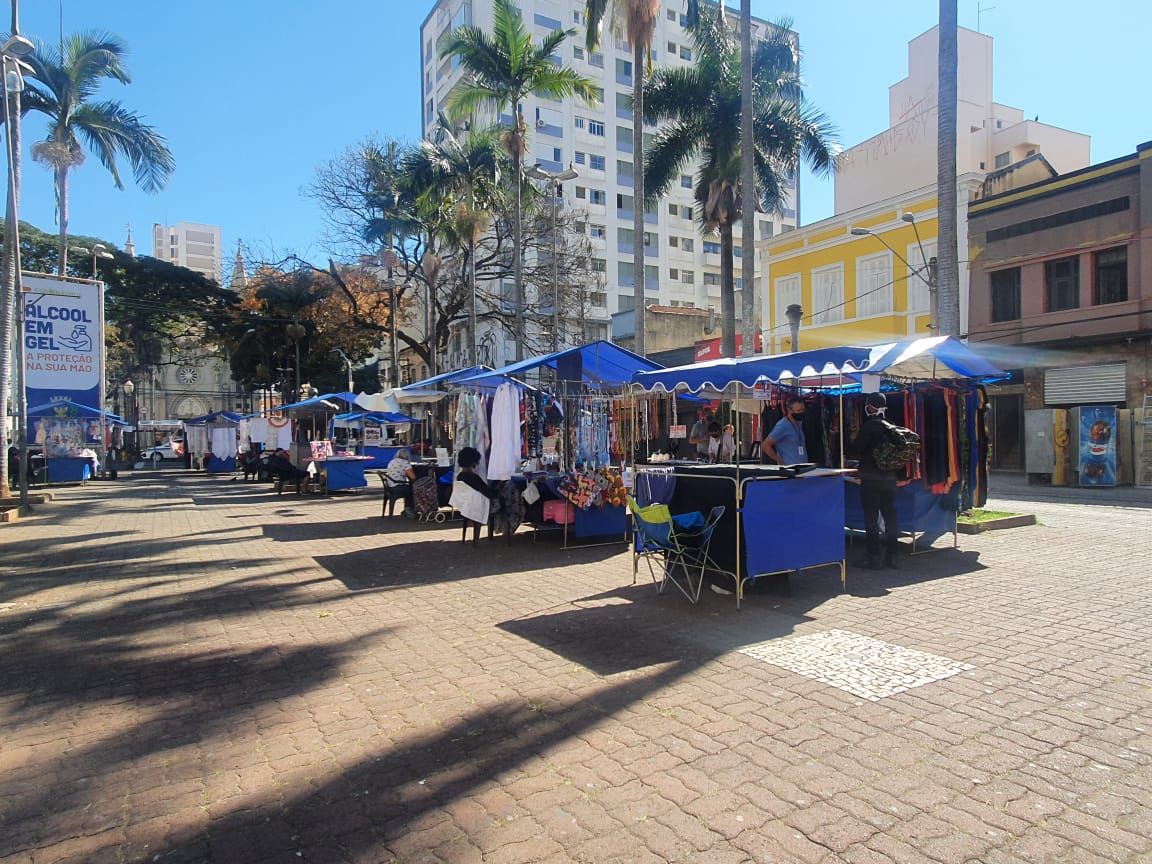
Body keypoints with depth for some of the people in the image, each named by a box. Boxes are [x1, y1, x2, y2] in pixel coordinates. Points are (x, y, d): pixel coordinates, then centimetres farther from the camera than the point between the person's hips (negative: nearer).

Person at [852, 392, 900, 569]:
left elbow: (856, 449, -11)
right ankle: (892, 556, 17)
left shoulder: (868, 428, -15)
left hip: (871, 479, -6)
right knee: (890, 516, 12)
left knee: (871, 518, -1)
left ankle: (874, 557, 0)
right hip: (889, 478, 6)